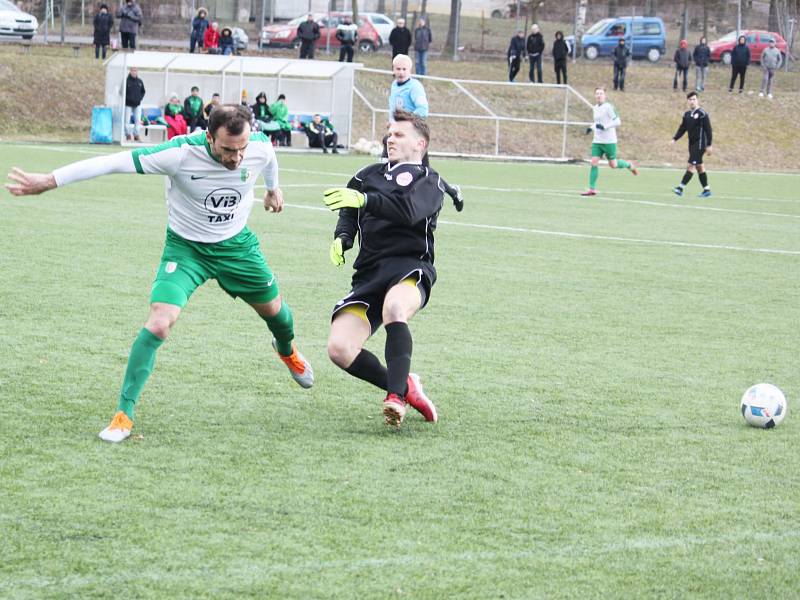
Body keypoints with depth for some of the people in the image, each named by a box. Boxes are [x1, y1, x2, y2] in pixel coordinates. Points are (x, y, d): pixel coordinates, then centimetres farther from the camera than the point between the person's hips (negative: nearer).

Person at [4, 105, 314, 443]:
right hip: (186, 247, -4)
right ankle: (124, 413, -11)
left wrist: (273, 188, 29)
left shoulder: (260, 147, -21)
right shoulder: (181, 153, -34)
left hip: (237, 244, 4)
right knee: (159, 322, -23)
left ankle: (287, 351, 60)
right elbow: (113, 162, -32)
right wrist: (50, 181, -33)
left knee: (273, 309, 21)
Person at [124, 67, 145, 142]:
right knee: (127, 120, -2)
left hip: (137, 104, 4)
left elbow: (143, 91, 15)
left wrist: (140, 98, 0)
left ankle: (136, 135, 11)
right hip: (128, 104, -4)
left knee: (138, 120, 3)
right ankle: (128, 135, 6)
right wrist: (128, 98, -14)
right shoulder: (127, 81, -8)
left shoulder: (140, 82, 6)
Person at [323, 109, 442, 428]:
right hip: (369, 272, 5)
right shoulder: (369, 175, 25)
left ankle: (396, 395, -42)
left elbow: (409, 210, -14)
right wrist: (342, 238, 2)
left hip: (410, 266, -5)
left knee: (394, 308, -41)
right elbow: (349, 212, 26)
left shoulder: (429, 181, 7)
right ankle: (404, 385, 3)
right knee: (339, 348, -15)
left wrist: (364, 200, -29)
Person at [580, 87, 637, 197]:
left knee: (613, 165, 3)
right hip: (597, 141, 6)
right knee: (594, 163, -6)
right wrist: (592, 128, 9)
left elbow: (618, 121, -16)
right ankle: (592, 189, -4)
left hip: (609, 141, -6)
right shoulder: (595, 108, 11)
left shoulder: (609, 107, -12)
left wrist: (604, 127, -24)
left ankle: (629, 165, 34)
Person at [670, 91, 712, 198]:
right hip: (692, 144, 8)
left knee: (691, 166, -12)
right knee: (699, 166, 12)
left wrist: (709, 145, -13)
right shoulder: (687, 115, 11)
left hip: (700, 144, -8)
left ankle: (681, 187, -17)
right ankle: (707, 189, 19)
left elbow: (708, 130, -10)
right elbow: (682, 129, 14)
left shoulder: (702, 114, -10)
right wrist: (674, 139, 0)